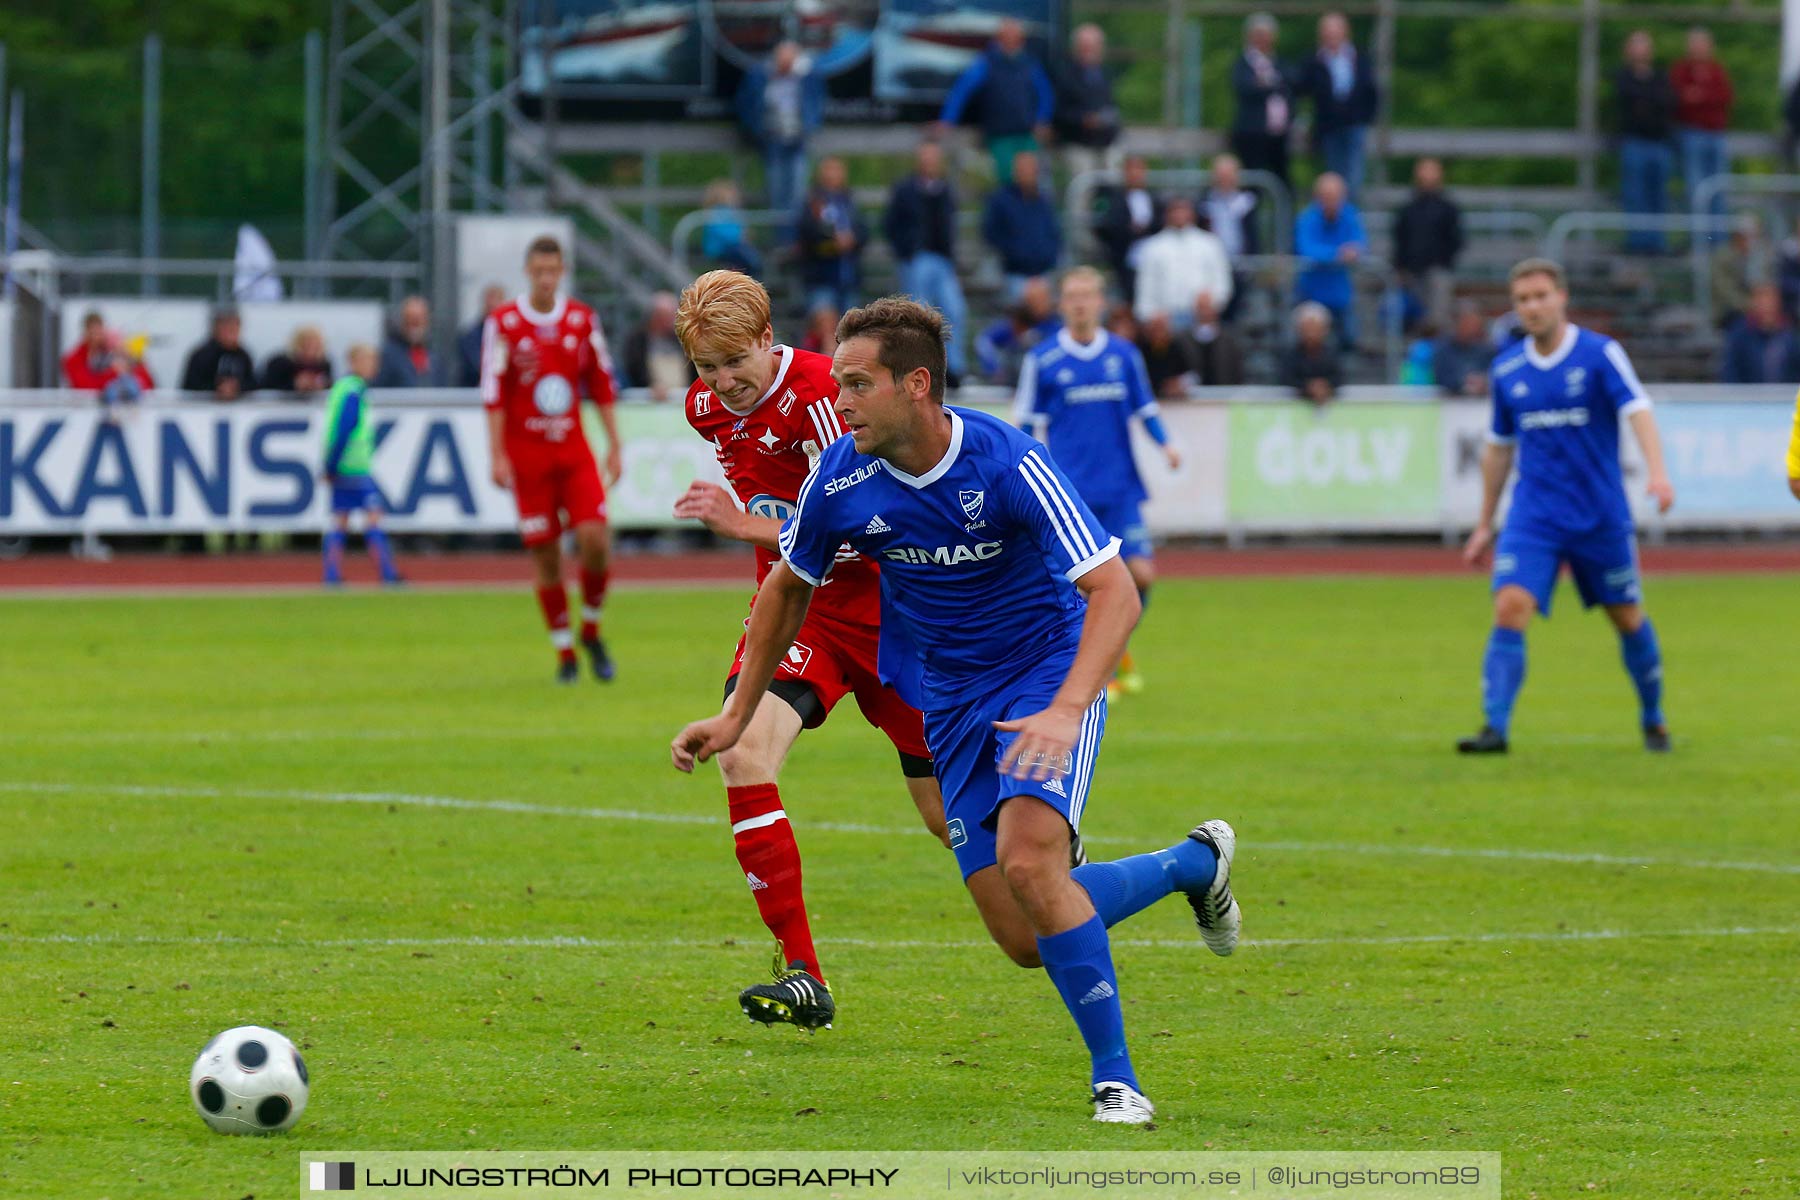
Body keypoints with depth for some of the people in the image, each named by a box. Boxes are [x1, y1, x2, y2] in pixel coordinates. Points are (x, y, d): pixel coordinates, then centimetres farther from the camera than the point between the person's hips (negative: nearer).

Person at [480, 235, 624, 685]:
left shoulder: (583, 320, 5)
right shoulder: (503, 324, -4)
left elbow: (602, 385, 10)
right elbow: (494, 394, -5)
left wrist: (614, 445, 8)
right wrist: (498, 456, -10)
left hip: (575, 450, 2)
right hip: (527, 456, -2)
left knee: (594, 537, -12)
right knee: (545, 554, -1)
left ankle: (591, 631, 10)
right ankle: (564, 653, 9)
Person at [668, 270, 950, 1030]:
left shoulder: (817, 393, -21)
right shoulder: (707, 409, 3)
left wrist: (746, 525, -32)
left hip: (878, 606, -5)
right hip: (794, 605, 5)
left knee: (947, 812, 4)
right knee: (742, 753, -23)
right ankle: (803, 978, -23)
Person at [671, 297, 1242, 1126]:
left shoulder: (1007, 465, -25)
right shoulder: (840, 481, -10)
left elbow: (1114, 592, -28)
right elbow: (788, 587, 10)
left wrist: (1064, 712, -42)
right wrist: (737, 716, 10)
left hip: (1048, 674, -5)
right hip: (950, 703, 5)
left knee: (1026, 858, -31)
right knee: (1025, 941, -2)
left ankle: (1115, 1079, -18)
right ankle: (1193, 863, 26)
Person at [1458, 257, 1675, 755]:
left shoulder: (1600, 353, -7)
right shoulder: (1508, 369, 6)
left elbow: (1638, 409, -19)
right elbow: (1499, 447, 17)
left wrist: (1657, 472, -37)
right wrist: (1485, 524, 19)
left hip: (1601, 518, -2)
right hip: (1533, 517, 2)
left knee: (1628, 619, 11)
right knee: (1510, 609, -17)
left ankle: (1653, 719, 32)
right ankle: (1495, 728, -19)